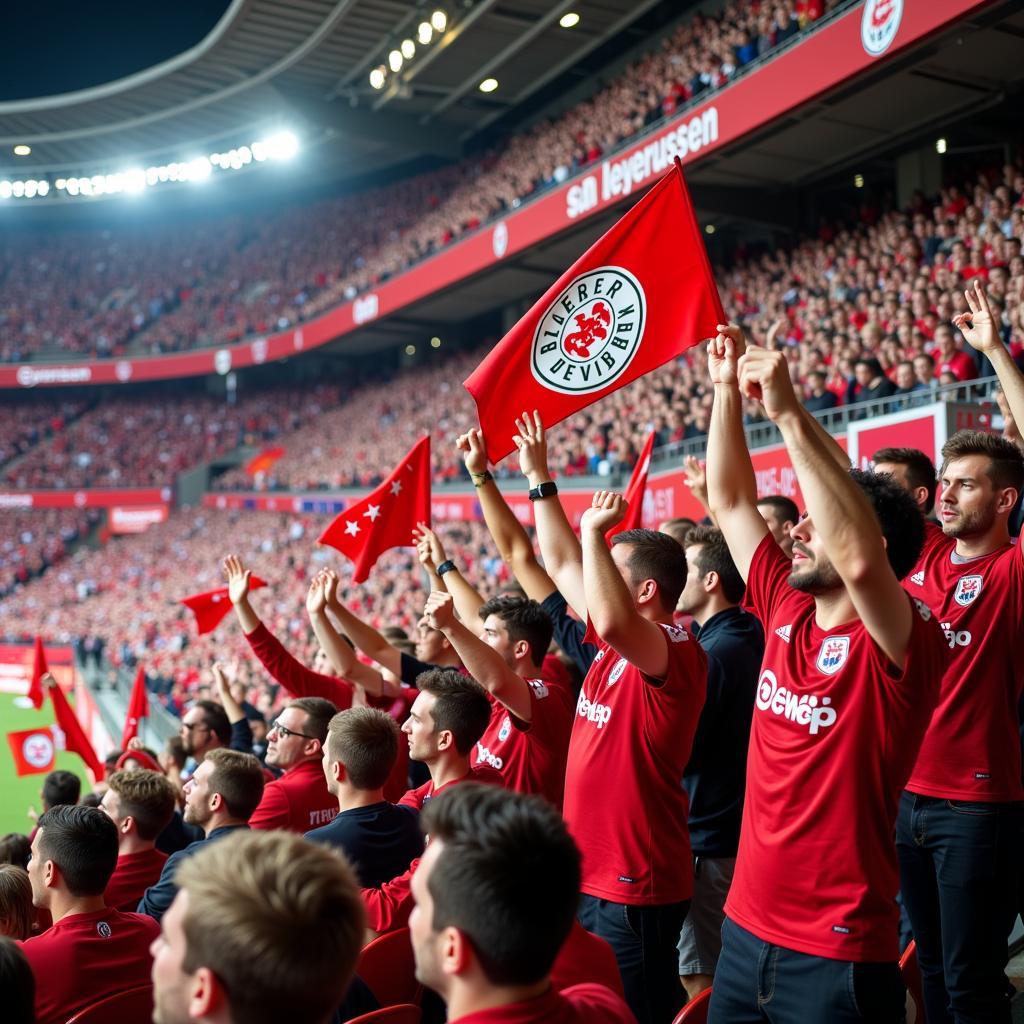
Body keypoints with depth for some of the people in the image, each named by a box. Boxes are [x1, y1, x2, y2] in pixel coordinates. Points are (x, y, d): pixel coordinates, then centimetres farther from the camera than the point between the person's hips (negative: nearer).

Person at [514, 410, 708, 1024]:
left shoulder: (675, 651, -17)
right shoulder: (616, 644, 8)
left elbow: (611, 618, -39)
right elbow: (562, 565, 18)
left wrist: (594, 532, -27)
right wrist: (540, 479, 19)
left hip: (636, 890, -9)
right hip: (591, 876, 9)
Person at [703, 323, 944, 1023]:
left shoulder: (899, 644, -15)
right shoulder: (787, 614, 5)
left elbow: (858, 559, -36)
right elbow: (732, 503, 12)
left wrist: (790, 413, -34)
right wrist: (728, 390, 5)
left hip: (838, 958, -7)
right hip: (746, 931, 7)